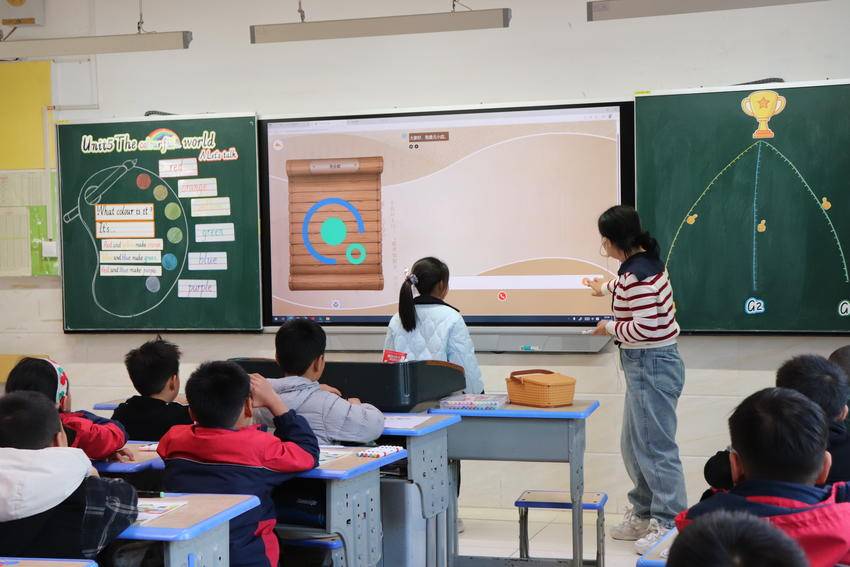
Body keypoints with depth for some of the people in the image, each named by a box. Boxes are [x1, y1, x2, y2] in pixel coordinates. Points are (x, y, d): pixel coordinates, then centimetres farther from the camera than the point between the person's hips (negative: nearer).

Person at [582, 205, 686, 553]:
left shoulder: (637, 274, -21)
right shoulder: (645, 261, 10)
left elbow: (645, 327, -26)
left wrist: (611, 328, -8)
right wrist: (604, 287, 54)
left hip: (652, 367, -11)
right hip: (647, 365, 11)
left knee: (656, 448, -5)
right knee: (633, 445, 19)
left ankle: (668, 524, 1)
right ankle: (644, 514, 29)